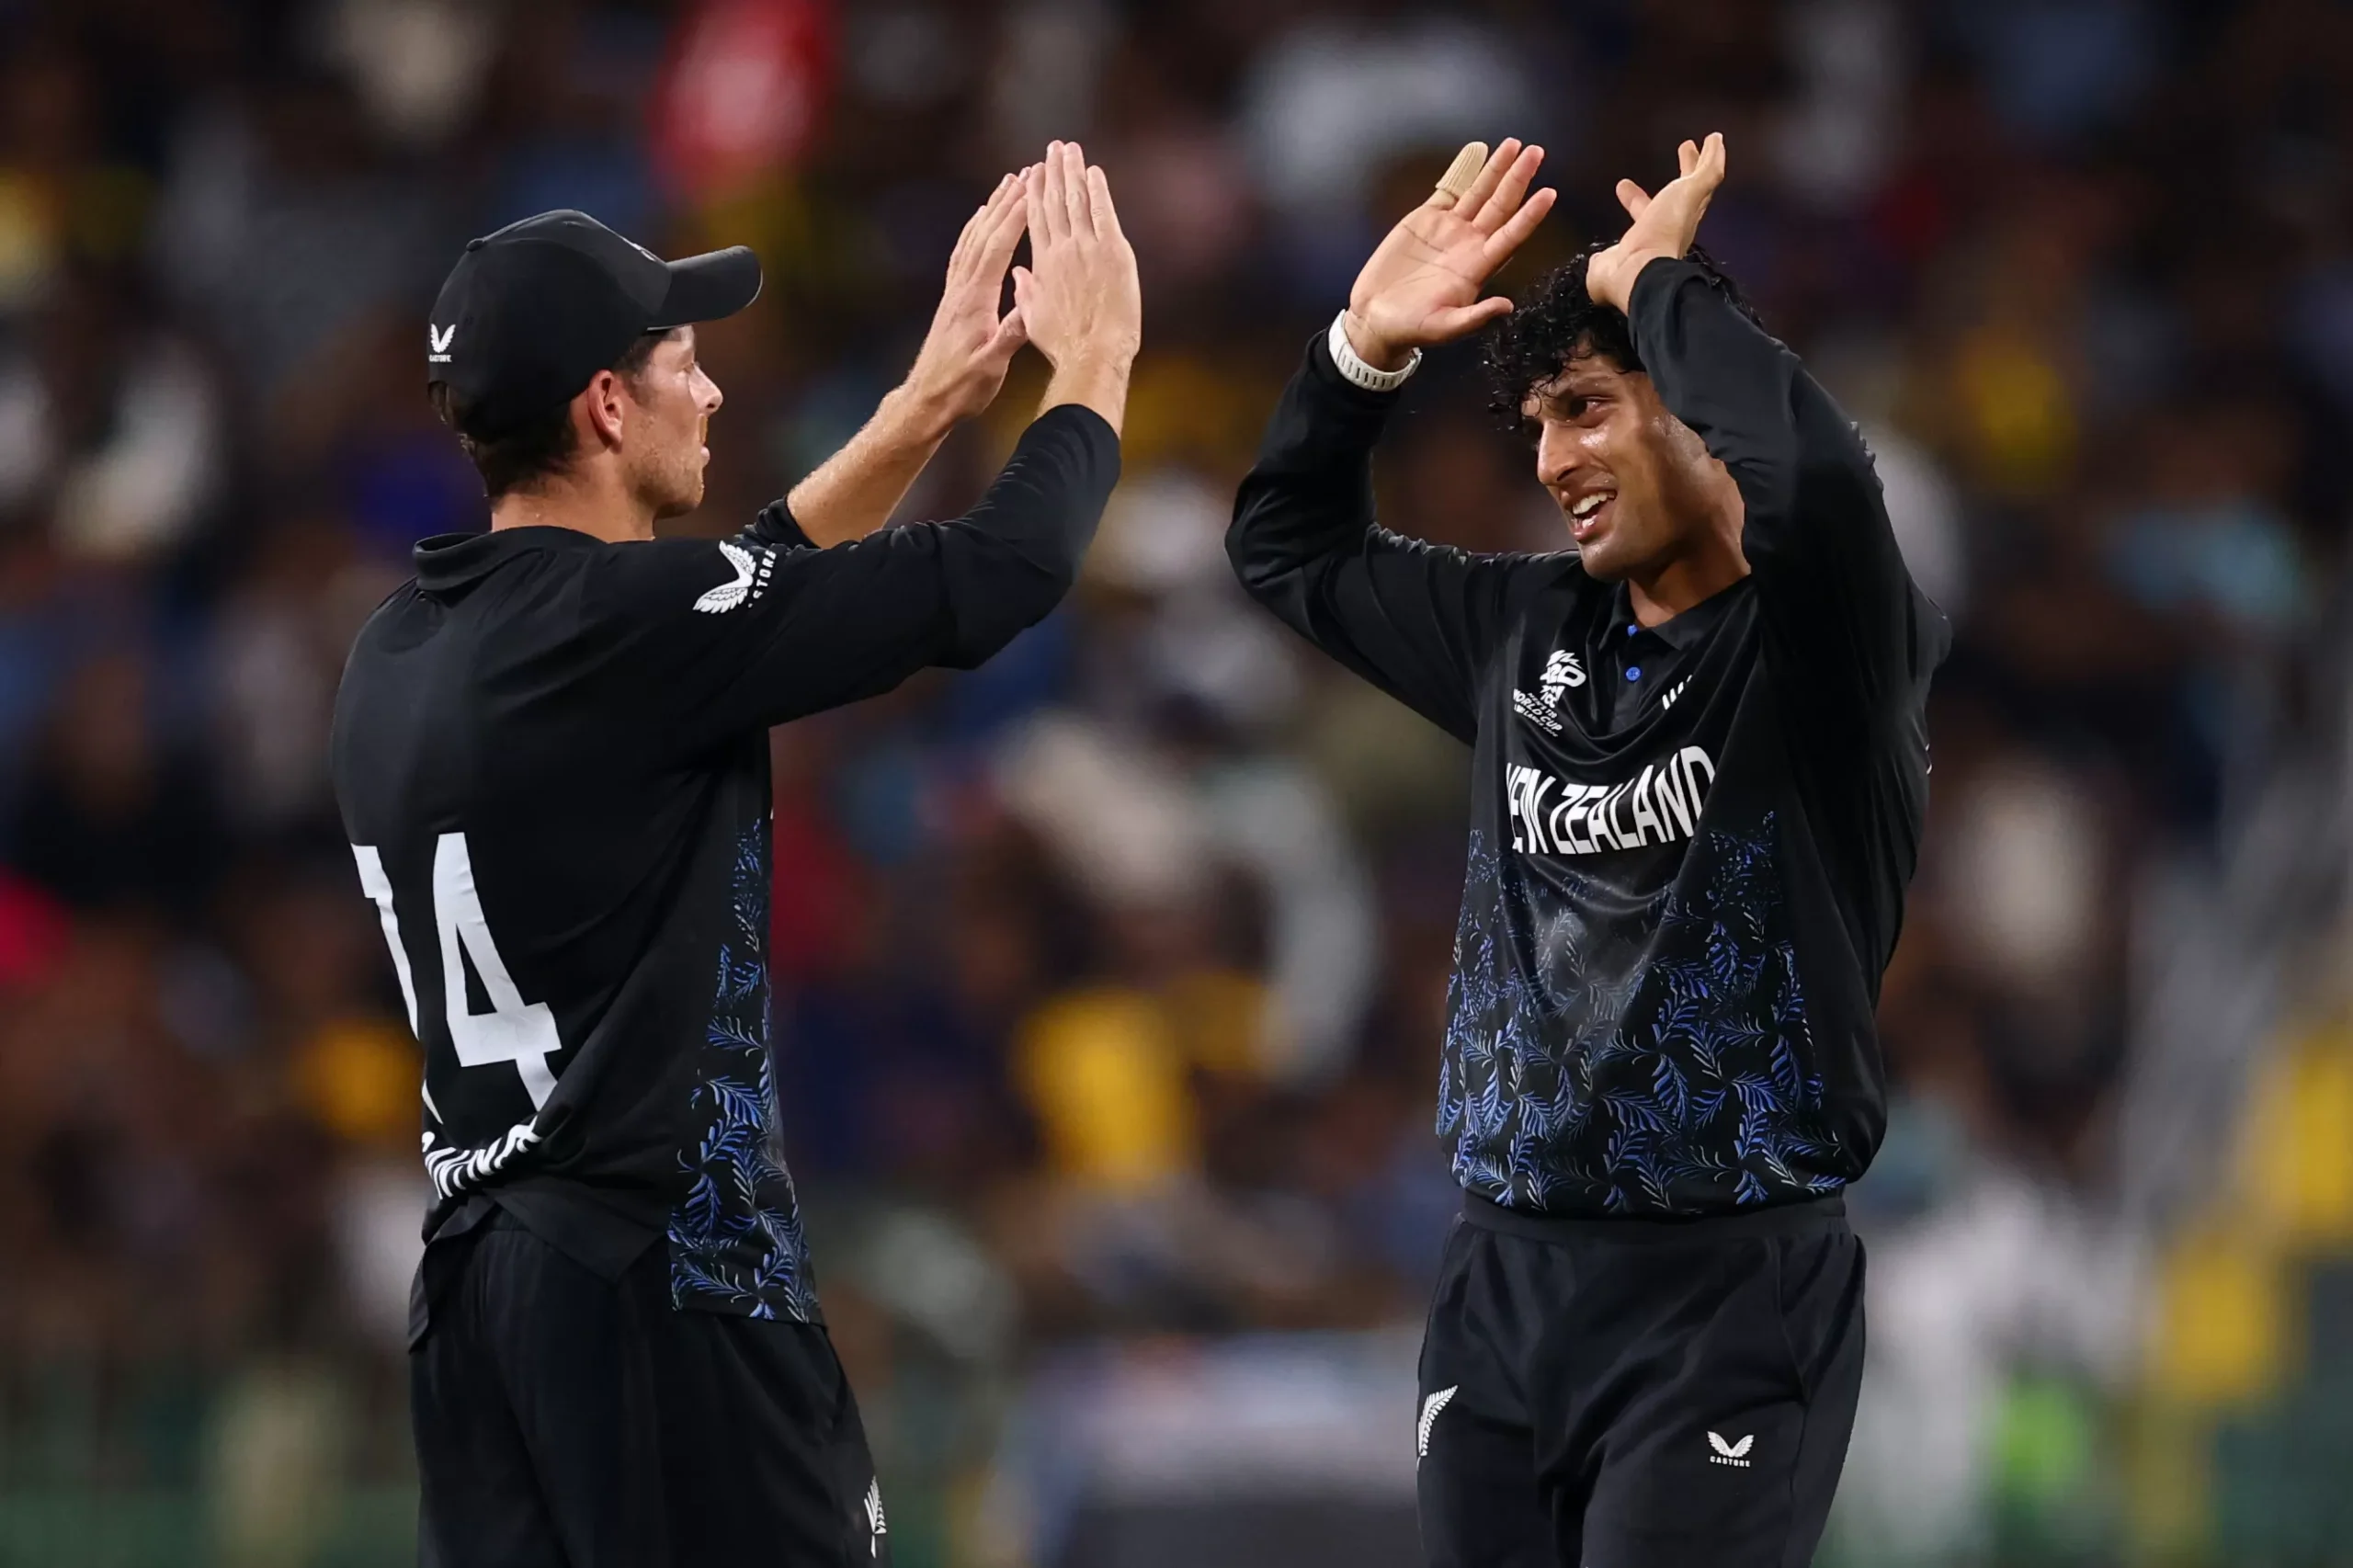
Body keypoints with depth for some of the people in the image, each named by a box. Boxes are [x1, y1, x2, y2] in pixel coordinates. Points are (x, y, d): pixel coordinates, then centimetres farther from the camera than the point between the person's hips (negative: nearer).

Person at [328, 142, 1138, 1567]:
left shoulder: (408, 649, 10)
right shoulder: (617, 628, -15)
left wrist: (930, 406, 27)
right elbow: (1000, 577, -11)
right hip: (661, 1288, -8)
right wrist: (1094, 364, 6)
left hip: (480, 1287, 9)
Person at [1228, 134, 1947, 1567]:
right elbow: (1290, 547, 26)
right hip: (1504, 1282, 6)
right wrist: (1369, 345, 11)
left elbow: (1810, 477, -30)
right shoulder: (1529, 633, 12)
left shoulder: (1817, 644, -7)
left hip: (1730, 1296, -6)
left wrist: (1657, 280, -15)